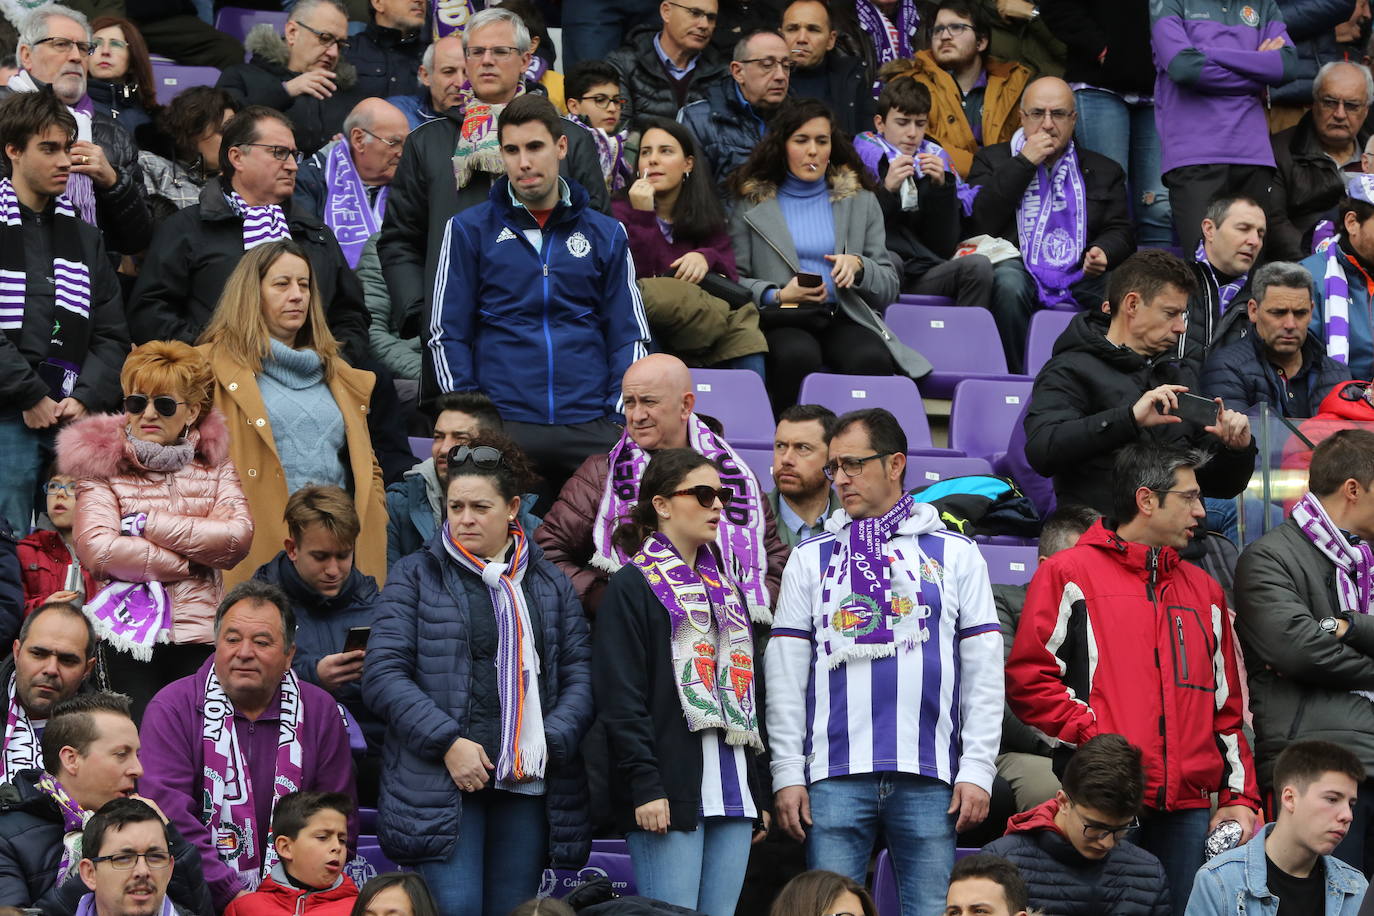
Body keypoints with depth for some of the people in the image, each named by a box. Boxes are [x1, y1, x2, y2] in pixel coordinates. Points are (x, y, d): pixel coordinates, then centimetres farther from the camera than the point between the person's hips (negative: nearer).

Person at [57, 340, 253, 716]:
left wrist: (147, 524, -8)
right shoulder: (103, 465, 4)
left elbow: (239, 537, -5)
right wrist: (192, 561, -6)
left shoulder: (214, 463, 13)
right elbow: (96, 550, -12)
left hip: (202, 641, 2)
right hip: (129, 639, -2)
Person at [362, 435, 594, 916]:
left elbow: (580, 673, 10)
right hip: (441, 783, -3)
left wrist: (551, 743, -8)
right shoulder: (416, 575, 6)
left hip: (529, 783, 3)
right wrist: (446, 742, -13)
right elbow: (383, 674, -2)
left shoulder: (550, 584, 15)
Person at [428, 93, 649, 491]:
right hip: (502, 425, -1)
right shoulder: (468, 230, 8)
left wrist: (622, 417, -1)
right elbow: (447, 335, 6)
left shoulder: (606, 235, 13)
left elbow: (630, 336, 13)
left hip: (589, 428, 1)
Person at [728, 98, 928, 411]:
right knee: (798, 356, -38)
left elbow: (889, 287, 16)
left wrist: (858, 266, -6)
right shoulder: (751, 203, 13)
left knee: (871, 359, -34)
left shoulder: (861, 201, 20)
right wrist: (777, 296, -12)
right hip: (781, 322, -2)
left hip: (843, 320, 2)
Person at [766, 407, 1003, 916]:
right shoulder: (811, 558, 14)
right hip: (835, 777, 1)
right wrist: (787, 773, 0)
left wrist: (977, 770, -1)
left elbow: (983, 672, 8)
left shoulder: (954, 554, 11)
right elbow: (786, 675, 9)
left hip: (929, 778, -1)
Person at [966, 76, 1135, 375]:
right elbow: (979, 223, 1)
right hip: (1020, 270, -2)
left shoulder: (1104, 171, 24)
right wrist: (1023, 163, -1)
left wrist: (1104, 252, -9)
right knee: (1008, 281, -38)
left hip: (1082, 280, 2)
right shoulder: (993, 160, 18)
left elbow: (1121, 232, 16)